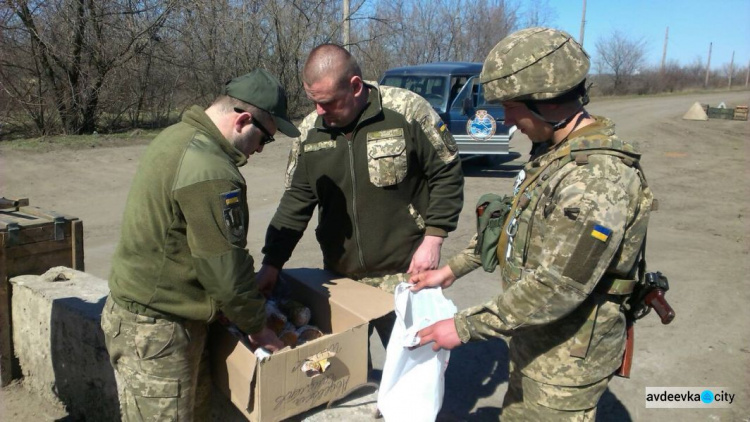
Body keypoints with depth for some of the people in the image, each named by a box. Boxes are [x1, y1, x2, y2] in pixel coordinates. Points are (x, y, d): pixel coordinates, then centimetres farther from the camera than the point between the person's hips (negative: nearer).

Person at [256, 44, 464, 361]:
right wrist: (272, 264, 4)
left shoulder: (407, 110, -12)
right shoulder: (309, 132, 1)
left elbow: (447, 174, -5)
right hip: (339, 276, 4)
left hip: (403, 274, -4)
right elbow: (295, 201, 7)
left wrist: (433, 239, -10)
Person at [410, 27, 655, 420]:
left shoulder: (598, 176, -30)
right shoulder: (553, 150, 1)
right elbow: (515, 222, 13)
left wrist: (465, 326, -24)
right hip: (534, 339, 9)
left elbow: (557, 287, -31)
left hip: (568, 354, -9)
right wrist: (453, 269, 11)